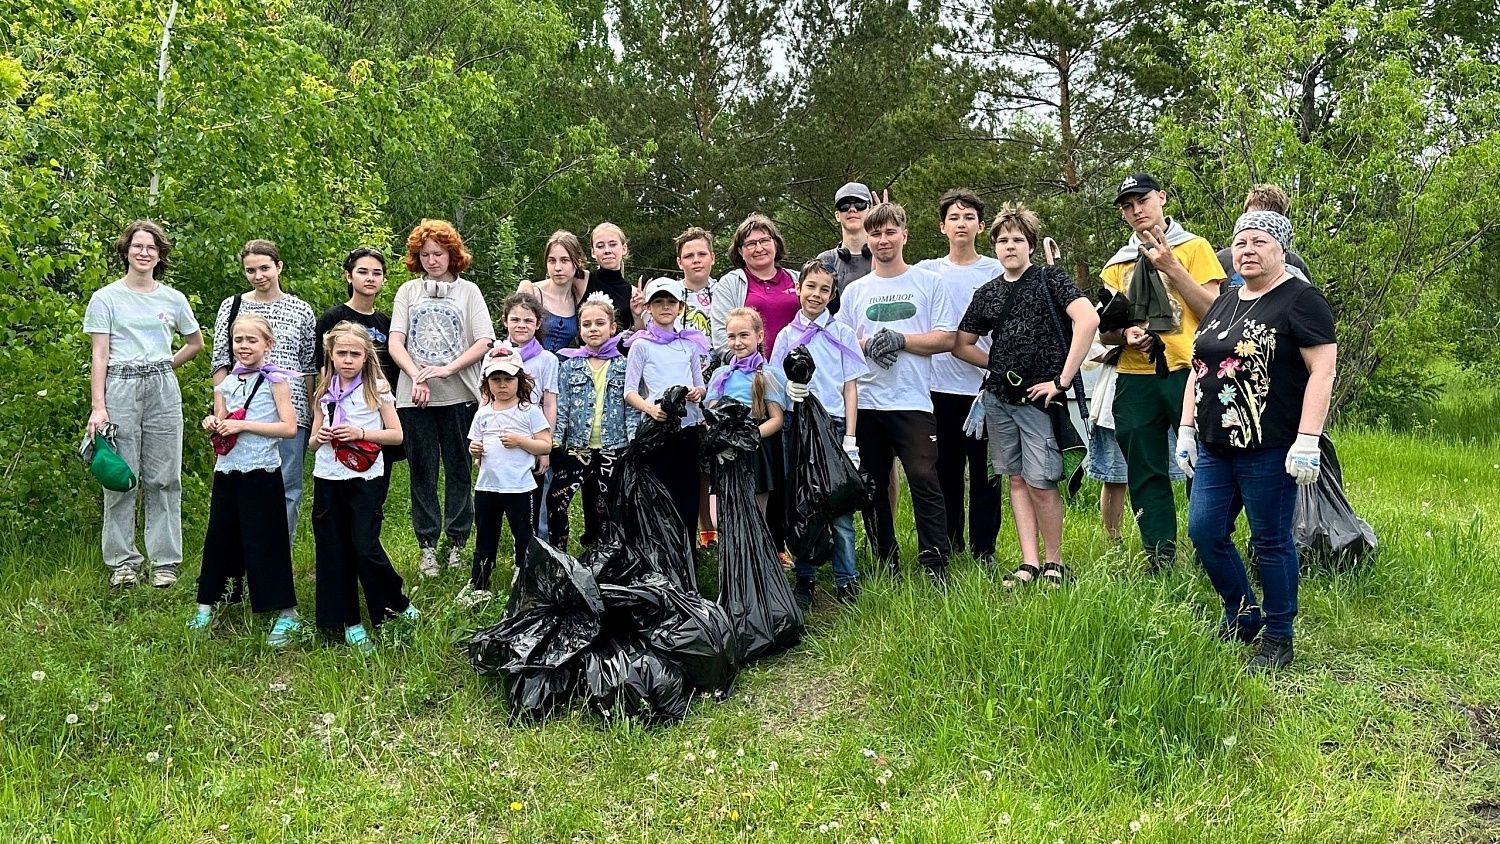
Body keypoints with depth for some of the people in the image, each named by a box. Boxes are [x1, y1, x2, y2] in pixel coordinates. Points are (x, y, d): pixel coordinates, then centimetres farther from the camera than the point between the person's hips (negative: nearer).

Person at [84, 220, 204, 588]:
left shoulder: (173, 299, 10)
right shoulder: (105, 298, 2)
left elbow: (196, 342, 24)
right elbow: (98, 356, -2)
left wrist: (163, 368, 12)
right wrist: (97, 406, -9)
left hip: (163, 391, 2)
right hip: (119, 389, -2)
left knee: (164, 479, 3)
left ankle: (165, 560, 10)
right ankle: (122, 560, 10)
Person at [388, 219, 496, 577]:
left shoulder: (468, 290, 6)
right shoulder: (408, 291, 10)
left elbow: (484, 341, -2)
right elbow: (395, 342, 1)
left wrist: (447, 369, -13)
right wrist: (416, 376, -15)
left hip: (458, 394, -1)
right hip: (415, 396, 1)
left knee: (458, 469, 4)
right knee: (422, 470, 5)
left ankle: (457, 541, 15)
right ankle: (427, 545, 13)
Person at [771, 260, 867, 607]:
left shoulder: (842, 334, 6)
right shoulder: (787, 335, 9)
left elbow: (850, 387, 4)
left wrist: (850, 438, -4)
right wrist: (788, 387, -13)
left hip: (834, 425, -1)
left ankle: (846, 581, 6)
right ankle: (804, 580, 14)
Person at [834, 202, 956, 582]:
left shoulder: (928, 283, 6)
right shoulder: (854, 291, 14)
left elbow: (946, 339, 0)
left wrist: (901, 340, -12)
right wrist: (867, 345, -9)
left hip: (913, 401, -3)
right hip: (866, 402, 4)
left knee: (924, 480, -11)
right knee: (873, 485, 8)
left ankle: (935, 561, -6)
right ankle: (886, 558, 19)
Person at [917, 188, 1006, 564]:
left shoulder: (997, 271, 5)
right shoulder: (928, 271, 9)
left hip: (985, 387, -1)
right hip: (940, 388, 1)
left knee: (985, 471, 3)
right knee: (945, 470, 8)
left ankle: (983, 548, 12)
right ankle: (948, 544, 19)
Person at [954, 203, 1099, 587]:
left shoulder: (1051, 279, -3)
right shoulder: (987, 293, 11)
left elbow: (1088, 320, -17)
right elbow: (961, 346, 20)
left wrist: (1062, 380, -18)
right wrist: (1001, 366, 9)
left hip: (1040, 398, -5)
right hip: (999, 399, 5)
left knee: (1041, 483, -6)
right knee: (1017, 480, 8)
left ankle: (1054, 562, 11)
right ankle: (1029, 563, 14)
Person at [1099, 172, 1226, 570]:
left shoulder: (1194, 247, 6)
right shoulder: (1118, 263, 17)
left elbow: (1214, 311, -4)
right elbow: (1104, 331, 19)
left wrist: (1172, 267, -10)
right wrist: (1125, 334, -4)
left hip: (1187, 370, -4)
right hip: (1135, 379, 4)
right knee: (1145, 474, 5)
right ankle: (1159, 560, 12)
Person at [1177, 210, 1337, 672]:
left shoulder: (1301, 300, -6)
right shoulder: (1223, 305, 16)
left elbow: (1322, 371, -13)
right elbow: (1198, 369, 20)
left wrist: (1307, 441, -19)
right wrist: (1187, 429, 14)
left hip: (1268, 451, -7)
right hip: (1215, 447, 7)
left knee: (1271, 542, 2)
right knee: (1204, 532, 8)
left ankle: (1278, 639, 15)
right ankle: (1242, 616, 27)